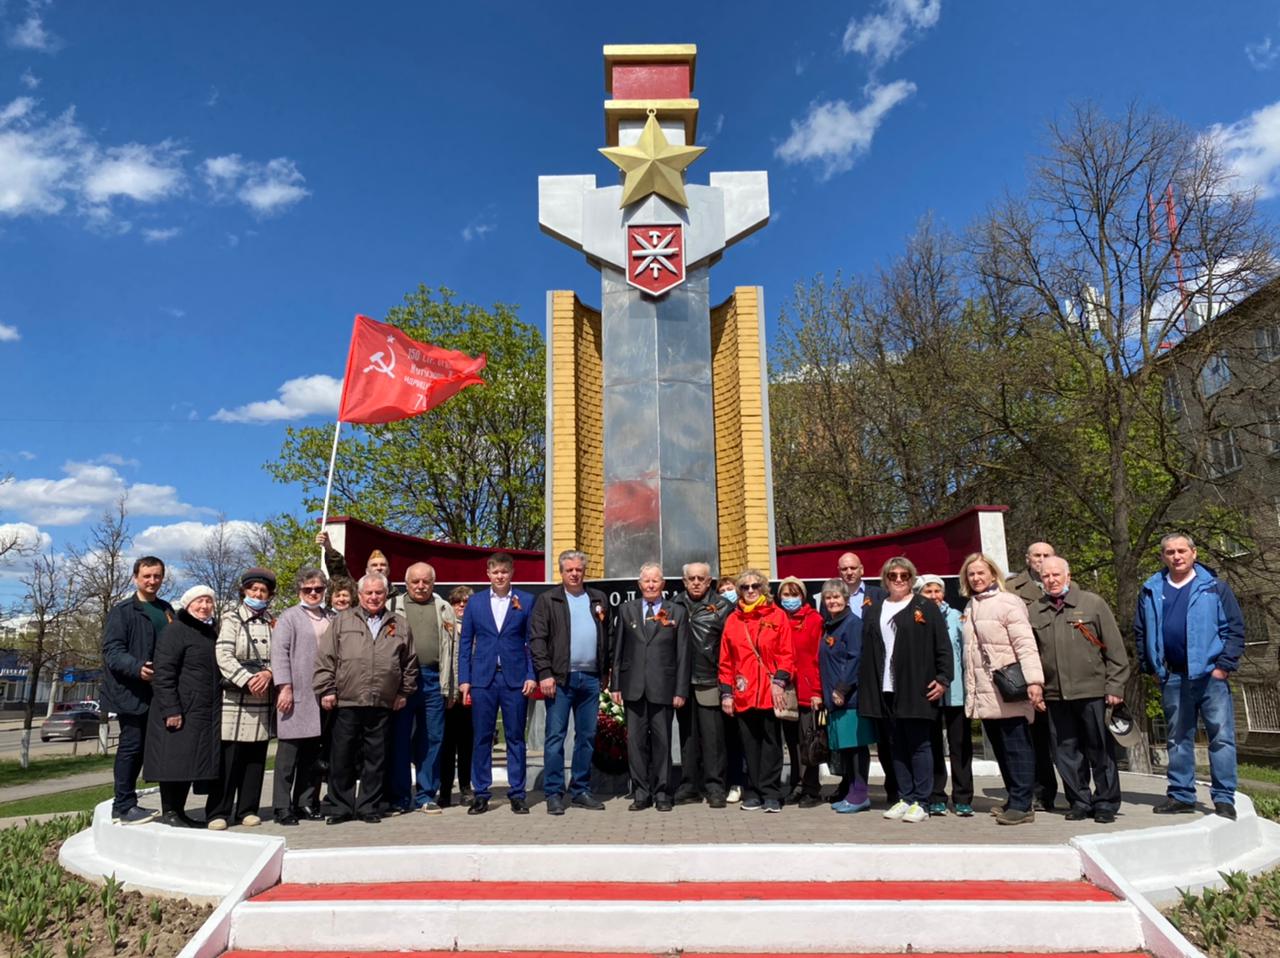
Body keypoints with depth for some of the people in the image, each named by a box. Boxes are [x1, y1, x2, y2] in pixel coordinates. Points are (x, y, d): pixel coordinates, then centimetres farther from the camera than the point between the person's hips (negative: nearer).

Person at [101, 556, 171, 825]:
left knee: (140, 747, 12)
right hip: (130, 691, -6)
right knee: (132, 746, -3)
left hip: (155, 691, 6)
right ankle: (123, 807, 5)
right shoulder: (122, 611, -5)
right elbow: (112, 650, -13)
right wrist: (137, 668, -29)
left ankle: (127, 803, 21)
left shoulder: (167, 611, 15)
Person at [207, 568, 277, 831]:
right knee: (228, 757, -2)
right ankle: (218, 812, 7)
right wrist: (247, 680, -18)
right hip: (234, 698, -4)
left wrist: (268, 673, -12)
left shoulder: (273, 623, 13)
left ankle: (248, 809, 17)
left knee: (256, 757, 8)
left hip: (263, 700, 4)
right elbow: (224, 655, -8)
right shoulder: (231, 619, 2)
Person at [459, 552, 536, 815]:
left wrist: (532, 676, -4)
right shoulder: (475, 602, 8)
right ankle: (481, 794, 15)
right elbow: (466, 643, 8)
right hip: (483, 678, 1)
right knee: (481, 738, 5)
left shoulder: (526, 601, 4)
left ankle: (517, 794, 13)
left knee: (515, 737, 5)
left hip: (515, 678, -1)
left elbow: (532, 642, 4)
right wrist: (463, 679, 2)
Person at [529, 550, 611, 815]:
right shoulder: (548, 600, 2)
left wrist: (606, 672, 6)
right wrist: (545, 674, -13)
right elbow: (537, 639, -4)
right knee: (556, 736, -2)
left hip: (591, 678, 4)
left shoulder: (599, 599, 13)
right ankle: (553, 794, 6)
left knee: (587, 736, 9)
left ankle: (581, 791, 19)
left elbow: (607, 637, 13)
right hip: (561, 677, -4)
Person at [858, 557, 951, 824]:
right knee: (897, 746, 9)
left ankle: (921, 803, 8)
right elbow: (866, 652, 12)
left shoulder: (925, 608, 2)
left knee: (919, 745, 1)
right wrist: (865, 688, 7)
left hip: (916, 689, -4)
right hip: (886, 690, 4)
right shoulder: (873, 611, 14)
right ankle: (905, 798, 18)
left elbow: (943, 647, -1)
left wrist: (943, 679, -9)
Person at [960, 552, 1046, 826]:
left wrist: (1033, 680, -24)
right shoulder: (970, 608, 15)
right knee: (1000, 749, 11)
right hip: (984, 694, 7)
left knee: (1017, 748, -2)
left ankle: (1021, 805, 3)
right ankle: (1015, 800, 19)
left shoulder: (1008, 603, -7)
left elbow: (1025, 644, -14)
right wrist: (970, 690, 12)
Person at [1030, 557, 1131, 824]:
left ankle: (1106, 803, 18)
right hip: (1056, 695, 3)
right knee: (1066, 753, 8)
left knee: (1101, 751, 5)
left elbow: (1115, 649, 1)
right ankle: (1079, 802, 21)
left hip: (1093, 692, -2)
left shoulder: (1093, 603, 2)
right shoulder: (1035, 611, 8)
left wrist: (1115, 687, -4)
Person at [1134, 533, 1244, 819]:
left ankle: (1224, 798, 5)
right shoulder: (1150, 591, 8)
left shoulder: (1214, 587, 0)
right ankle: (1181, 795, 18)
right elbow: (1140, 632, 14)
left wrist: (1224, 665, -8)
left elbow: (1235, 627, -2)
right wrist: (1150, 667, 9)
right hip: (1172, 678, 3)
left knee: (1222, 737, -3)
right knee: (1178, 738, 10)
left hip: (1210, 674, -3)